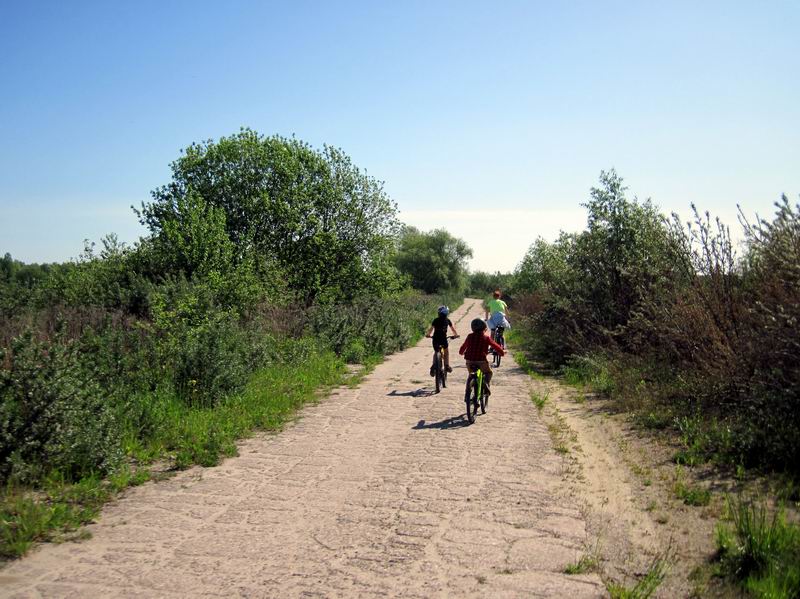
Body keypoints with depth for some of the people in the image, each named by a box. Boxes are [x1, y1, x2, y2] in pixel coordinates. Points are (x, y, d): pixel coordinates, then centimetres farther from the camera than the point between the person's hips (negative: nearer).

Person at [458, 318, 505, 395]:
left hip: (470, 361, 3)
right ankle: (486, 382, -7)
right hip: (481, 361, -3)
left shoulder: (470, 336, 6)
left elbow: (463, 347, 17)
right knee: (488, 373, 22)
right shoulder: (486, 337, 0)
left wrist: (462, 352, 39)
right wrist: (502, 352, 22)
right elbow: (495, 346, 5)